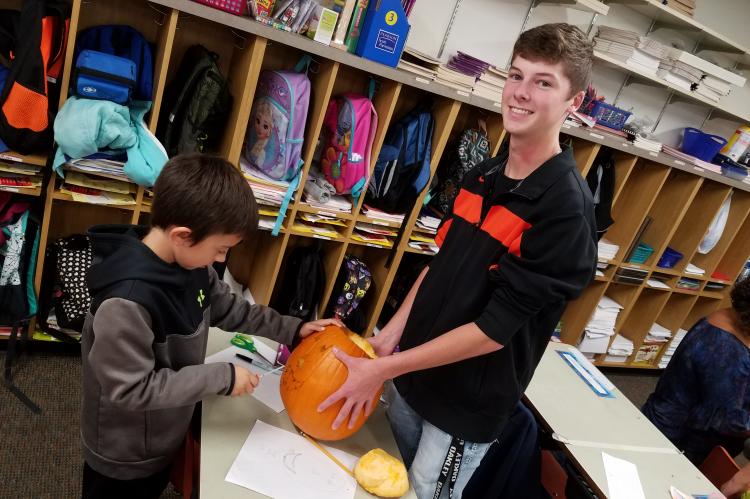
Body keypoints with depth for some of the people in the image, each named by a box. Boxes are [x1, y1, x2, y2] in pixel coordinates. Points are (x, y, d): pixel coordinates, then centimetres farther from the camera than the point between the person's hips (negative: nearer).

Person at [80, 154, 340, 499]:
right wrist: (222, 377, -28)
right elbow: (132, 389, -31)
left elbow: (230, 309, 3)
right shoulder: (126, 301, -37)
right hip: (124, 457, -7)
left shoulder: (189, 264, -12)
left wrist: (292, 330, -2)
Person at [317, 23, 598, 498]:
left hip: (467, 405, -6)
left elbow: (494, 329, -24)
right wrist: (392, 333, 0)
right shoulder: (483, 175, 0)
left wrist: (383, 369, -21)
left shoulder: (566, 208, -22)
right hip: (414, 369, 6)